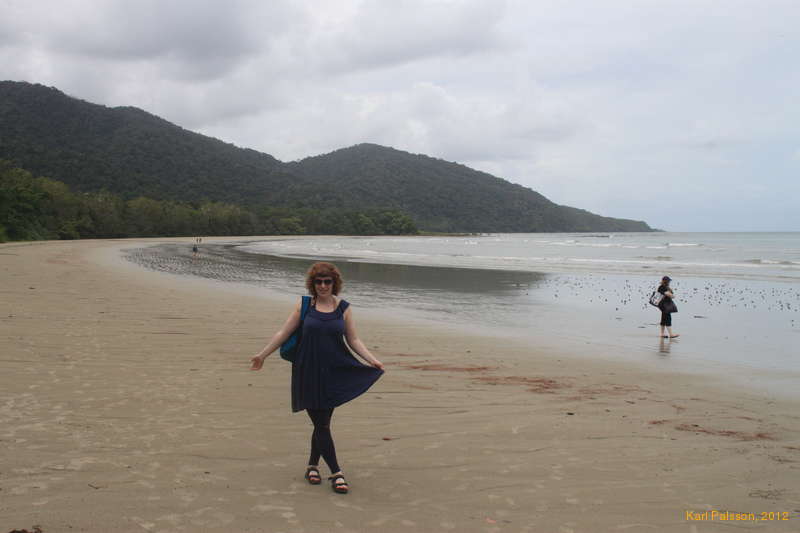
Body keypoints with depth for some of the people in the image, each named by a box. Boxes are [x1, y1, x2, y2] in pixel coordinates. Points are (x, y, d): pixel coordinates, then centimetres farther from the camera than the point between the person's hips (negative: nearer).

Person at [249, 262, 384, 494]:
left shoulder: (343, 308, 6)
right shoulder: (304, 306, 2)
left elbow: (354, 340, 6)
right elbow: (283, 333, 7)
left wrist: (371, 360, -6)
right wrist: (263, 354, 7)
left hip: (334, 374, 1)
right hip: (308, 373, -1)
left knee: (322, 423, 6)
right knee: (321, 425, -3)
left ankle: (312, 465, 27)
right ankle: (336, 473, 2)